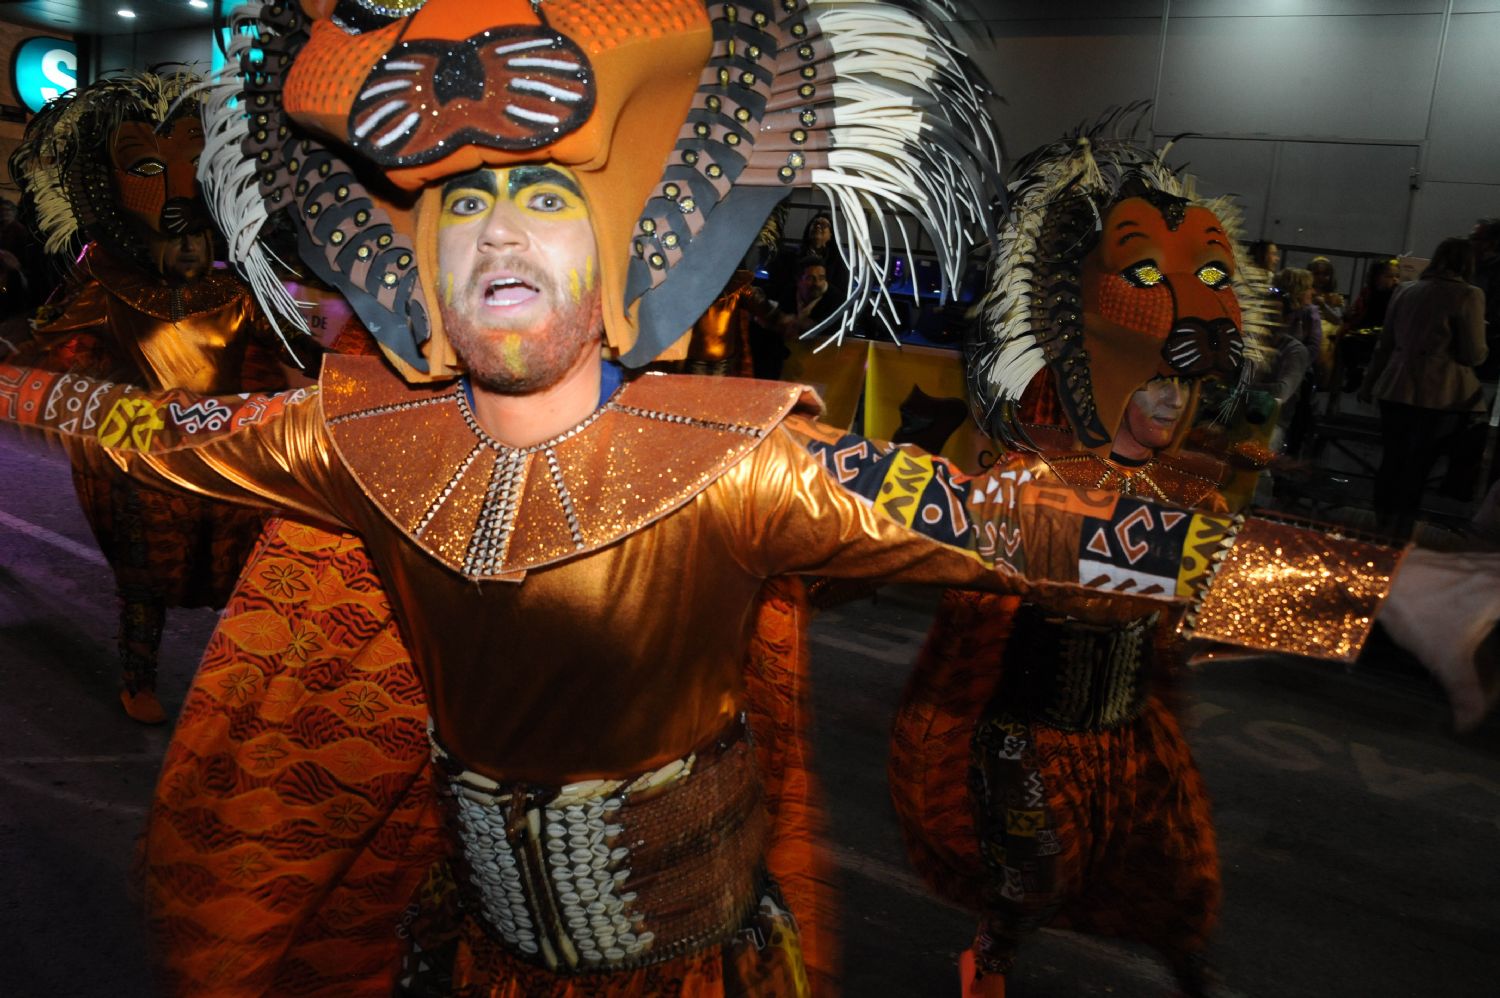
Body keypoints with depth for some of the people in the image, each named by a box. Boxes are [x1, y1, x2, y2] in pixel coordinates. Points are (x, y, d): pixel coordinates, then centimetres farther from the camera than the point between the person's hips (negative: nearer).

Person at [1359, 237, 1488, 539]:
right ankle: (1398, 535, 9)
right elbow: (1474, 355, -7)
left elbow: (1385, 342, 13)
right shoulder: (1468, 295, -8)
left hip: (1395, 389, 4)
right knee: (1417, 468, 4)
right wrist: (1481, 347, 15)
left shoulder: (1405, 290, 6)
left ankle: (1379, 527, 22)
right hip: (1440, 396, -4)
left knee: (1390, 462, 13)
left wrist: (1369, 382, 22)